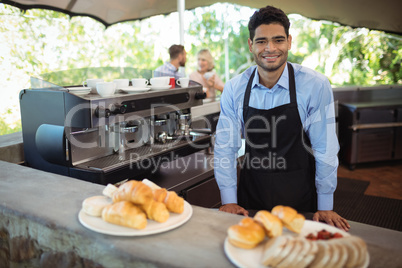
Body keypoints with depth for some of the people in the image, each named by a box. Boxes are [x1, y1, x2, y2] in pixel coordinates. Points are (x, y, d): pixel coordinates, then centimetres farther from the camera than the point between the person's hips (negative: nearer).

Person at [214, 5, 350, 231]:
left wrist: (325, 207, -4)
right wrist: (229, 201, -3)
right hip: (250, 197, 2)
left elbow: (325, 149, -9)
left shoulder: (316, 86, -13)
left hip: (299, 197, -1)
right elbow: (226, 147, -2)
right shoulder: (234, 89, -7)